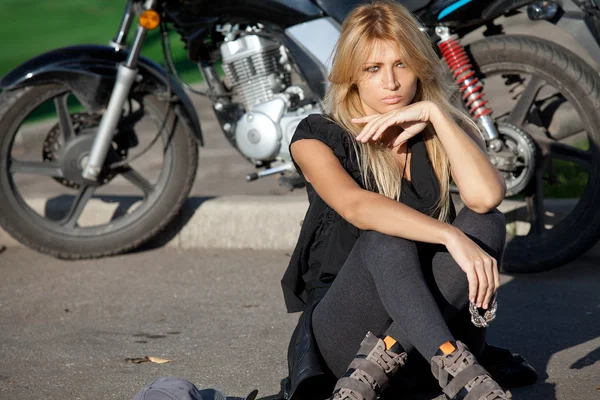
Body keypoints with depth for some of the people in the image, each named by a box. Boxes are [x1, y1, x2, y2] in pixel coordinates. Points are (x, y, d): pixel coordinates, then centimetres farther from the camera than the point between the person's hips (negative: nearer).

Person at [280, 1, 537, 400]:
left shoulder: (442, 132, 6)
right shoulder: (318, 136, -3)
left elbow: (485, 196, -17)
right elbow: (357, 208, -25)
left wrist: (434, 113, -15)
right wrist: (451, 236, -37)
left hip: (426, 326, 3)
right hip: (341, 333, -3)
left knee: (487, 225, -22)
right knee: (387, 238, -32)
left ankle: (379, 362, -31)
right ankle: (454, 367, -47)